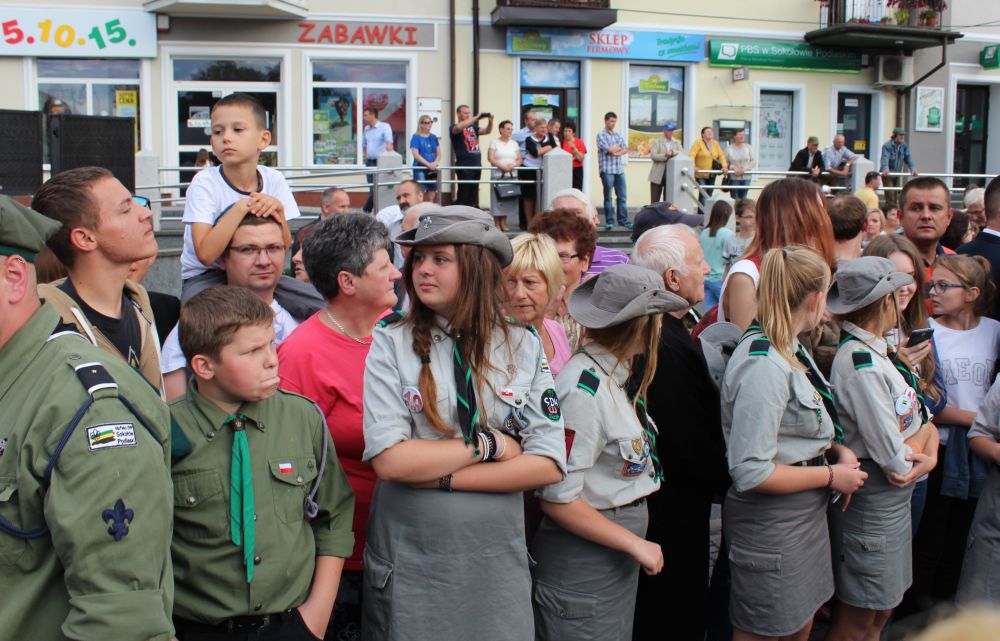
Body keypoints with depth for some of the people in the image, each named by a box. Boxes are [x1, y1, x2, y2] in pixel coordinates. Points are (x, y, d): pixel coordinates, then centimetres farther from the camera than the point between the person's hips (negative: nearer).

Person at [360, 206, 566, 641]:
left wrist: (443, 477, -14)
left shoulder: (524, 348, -1)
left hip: (497, 562, 2)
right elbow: (389, 459, -17)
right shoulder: (391, 344, -6)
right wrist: (488, 444, -12)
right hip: (408, 560, -1)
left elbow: (548, 465, -8)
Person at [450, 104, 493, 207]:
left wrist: (490, 121, -13)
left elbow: (487, 131, 7)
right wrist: (476, 118, -25)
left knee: (473, 195, 11)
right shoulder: (454, 127, -1)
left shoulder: (473, 127, 17)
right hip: (464, 166, -6)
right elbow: (459, 127, -25)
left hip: (476, 165, 7)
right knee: (463, 195, -7)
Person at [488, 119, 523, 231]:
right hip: (498, 175, -4)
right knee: (497, 199, -8)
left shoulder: (514, 143, 16)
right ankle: (497, 224, -3)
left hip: (512, 175, 4)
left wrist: (513, 165, -10)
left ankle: (503, 223, 9)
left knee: (509, 199, 0)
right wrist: (502, 166, -19)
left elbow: (520, 159, 11)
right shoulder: (494, 142, 4)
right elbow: (490, 158, -6)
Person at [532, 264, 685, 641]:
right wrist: (635, 543, -16)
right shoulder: (584, 388, -23)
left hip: (615, 552, 9)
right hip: (582, 558, -9)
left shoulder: (618, 374, 2)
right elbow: (558, 498, -23)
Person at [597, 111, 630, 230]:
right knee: (608, 197, 0)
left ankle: (623, 220, 10)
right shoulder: (601, 135, -2)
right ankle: (609, 222, 5)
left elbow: (625, 149, 5)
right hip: (607, 170, -5)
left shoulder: (618, 135, 16)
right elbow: (609, 149, -15)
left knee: (623, 197, 4)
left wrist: (616, 152, -12)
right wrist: (619, 147, 1)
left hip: (619, 169, 6)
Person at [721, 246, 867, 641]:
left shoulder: (789, 350, 6)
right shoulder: (763, 364, -24)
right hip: (770, 523, -9)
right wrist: (831, 476, -16)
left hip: (805, 515, 9)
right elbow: (751, 472, -27)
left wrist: (837, 450, 1)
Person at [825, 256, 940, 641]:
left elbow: (923, 419, 8)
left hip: (895, 499, 9)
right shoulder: (862, 365, -24)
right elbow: (896, 459, -22)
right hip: (872, 500, -9)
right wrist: (922, 436, -2)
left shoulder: (878, 351, 5)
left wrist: (930, 454, -12)